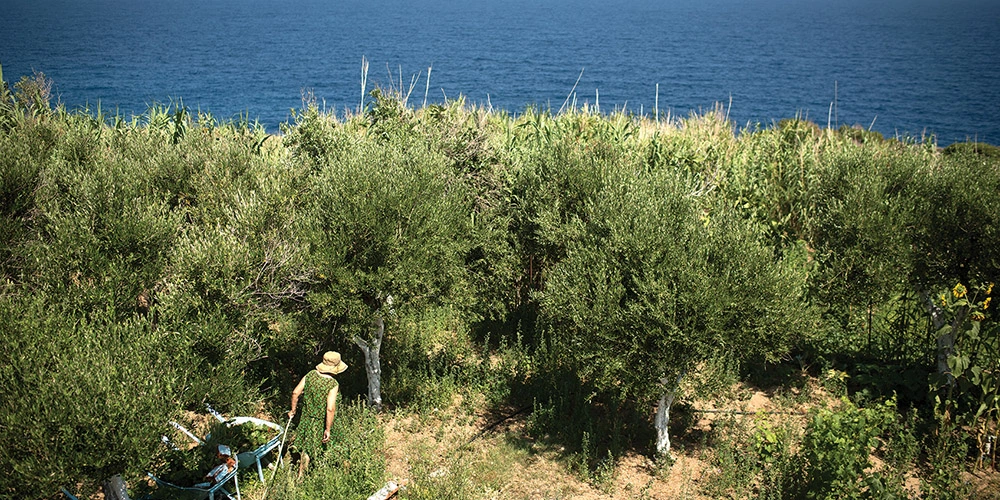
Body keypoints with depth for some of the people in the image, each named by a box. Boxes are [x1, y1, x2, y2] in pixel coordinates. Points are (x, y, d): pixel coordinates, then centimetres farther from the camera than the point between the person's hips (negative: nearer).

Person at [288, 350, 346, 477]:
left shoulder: (311, 375, -7)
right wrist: (327, 429, -19)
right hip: (319, 422, -5)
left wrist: (293, 410, 11)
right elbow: (330, 408, -27)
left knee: (304, 447, 27)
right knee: (308, 451, 10)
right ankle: (300, 476, 21)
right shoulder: (333, 384, -23)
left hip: (305, 417, 5)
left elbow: (295, 392, -4)